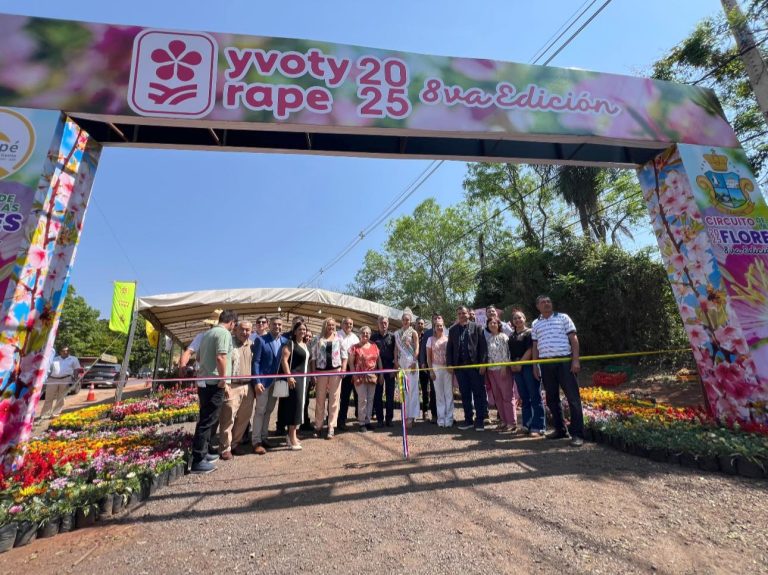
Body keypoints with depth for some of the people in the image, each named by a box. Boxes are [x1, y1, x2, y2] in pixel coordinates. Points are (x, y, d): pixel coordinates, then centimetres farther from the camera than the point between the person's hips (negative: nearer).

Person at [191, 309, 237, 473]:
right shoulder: (224, 333, -14)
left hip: (204, 382, 9)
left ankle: (202, 453, 28)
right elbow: (220, 357, -24)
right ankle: (197, 461, 2)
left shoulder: (208, 333, 15)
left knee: (205, 419, 18)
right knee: (207, 421, -3)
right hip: (214, 384, -9)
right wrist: (223, 378, -16)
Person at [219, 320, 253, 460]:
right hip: (232, 386, -5)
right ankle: (225, 448, 12)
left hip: (247, 387, 6)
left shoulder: (251, 345, 11)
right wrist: (224, 384, -14)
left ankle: (235, 444, 28)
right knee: (228, 418, -2)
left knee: (244, 418, 12)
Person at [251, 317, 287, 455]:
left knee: (269, 410, 14)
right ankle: (256, 441, 12)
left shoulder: (285, 341, 4)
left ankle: (263, 437, 27)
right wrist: (256, 381, -16)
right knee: (260, 411, 2)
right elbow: (255, 362, -11)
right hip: (263, 380, -4)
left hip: (277, 381, 5)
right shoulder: (260, 340, -8)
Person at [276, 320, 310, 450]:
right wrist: (289, 377, -23)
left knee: (298, 405, 13)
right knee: (294, 405, -7)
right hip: (294, 378, -8)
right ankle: (292, 437, 1)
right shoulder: (290, 344, -9)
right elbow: (284, 360, -17)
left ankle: (291, 434, 25)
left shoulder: (305, 345, 14)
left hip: (303, 378, 8)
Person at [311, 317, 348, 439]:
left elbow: (344, 354, 6)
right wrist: (313, 372, -1)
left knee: (334, 400, 3)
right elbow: (314, 356, 5)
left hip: (335, 370, 0)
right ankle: (318, 426, 21)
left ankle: (331, 428, 11)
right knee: (319, 399, 8)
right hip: (321, 370, 0)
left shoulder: (339, 338, 8)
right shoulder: (318, 339, 6)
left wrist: (344, 368, -6)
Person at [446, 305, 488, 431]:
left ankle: (479, 420, 12)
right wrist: (449, 364, 2)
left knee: (479, 393, 3)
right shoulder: (452, 330, 11)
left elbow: (483, 346, -2)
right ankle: (468, 420, 18)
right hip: (459, 366, 3)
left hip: (475, 365, -3)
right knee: (465, 394, 9)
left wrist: (482, 363, -9)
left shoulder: (477, 327, 2)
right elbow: (449, 348, 10)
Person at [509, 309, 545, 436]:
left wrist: (520, 363, -13)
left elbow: (530, 350, -10)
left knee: (535, 397, -3)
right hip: (516, 368, 6)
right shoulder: (511, 336, 16)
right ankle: (527, 425, 17)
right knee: (524, 398, 10)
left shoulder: (530, 332, -1)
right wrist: (512, 365, 2)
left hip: (529, 366, -6)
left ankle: (539, 426, 3)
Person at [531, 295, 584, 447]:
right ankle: (560, 429, 22)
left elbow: (573, 339, 0)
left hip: (564, 361, -3)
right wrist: (535, 365, 8)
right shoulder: (535, 324, 13)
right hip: (546, 364, 4)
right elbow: (535, 346, 14)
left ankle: (577, 434, 2)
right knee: (552, 398, 10)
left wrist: (575, 360, -9)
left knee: (573, 397, -4)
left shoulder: (563, 318, 5)